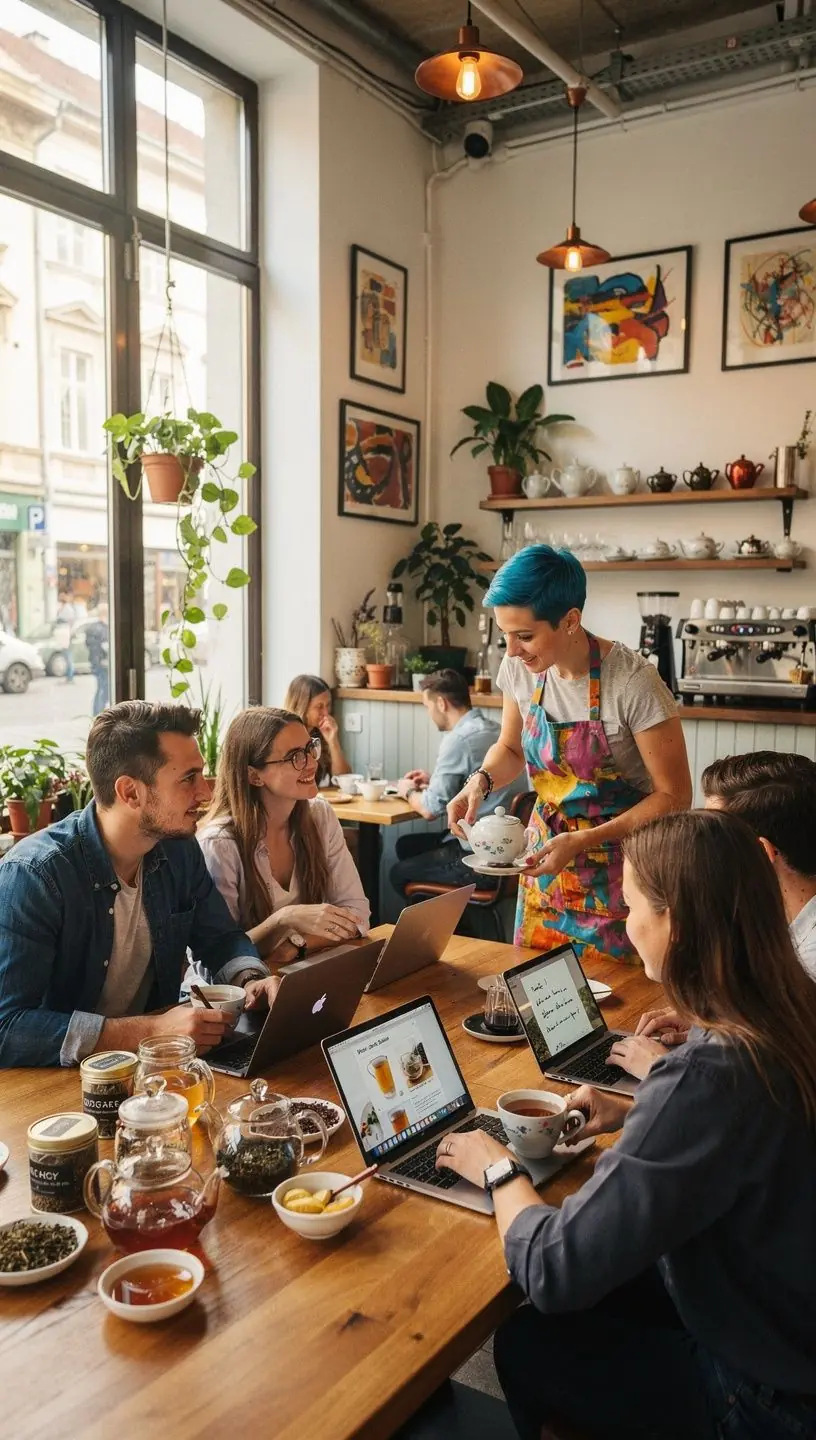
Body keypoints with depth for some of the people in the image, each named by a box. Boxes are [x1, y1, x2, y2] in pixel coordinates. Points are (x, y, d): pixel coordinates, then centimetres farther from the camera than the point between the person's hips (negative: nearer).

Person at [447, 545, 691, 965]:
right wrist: (481, 780, -12)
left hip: (620, 861, -5)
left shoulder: (632, 682, -25)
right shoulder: (519, 668, -9)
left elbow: (674, 796, -17)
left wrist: (584, 841, -25)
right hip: (548, 853, 5)